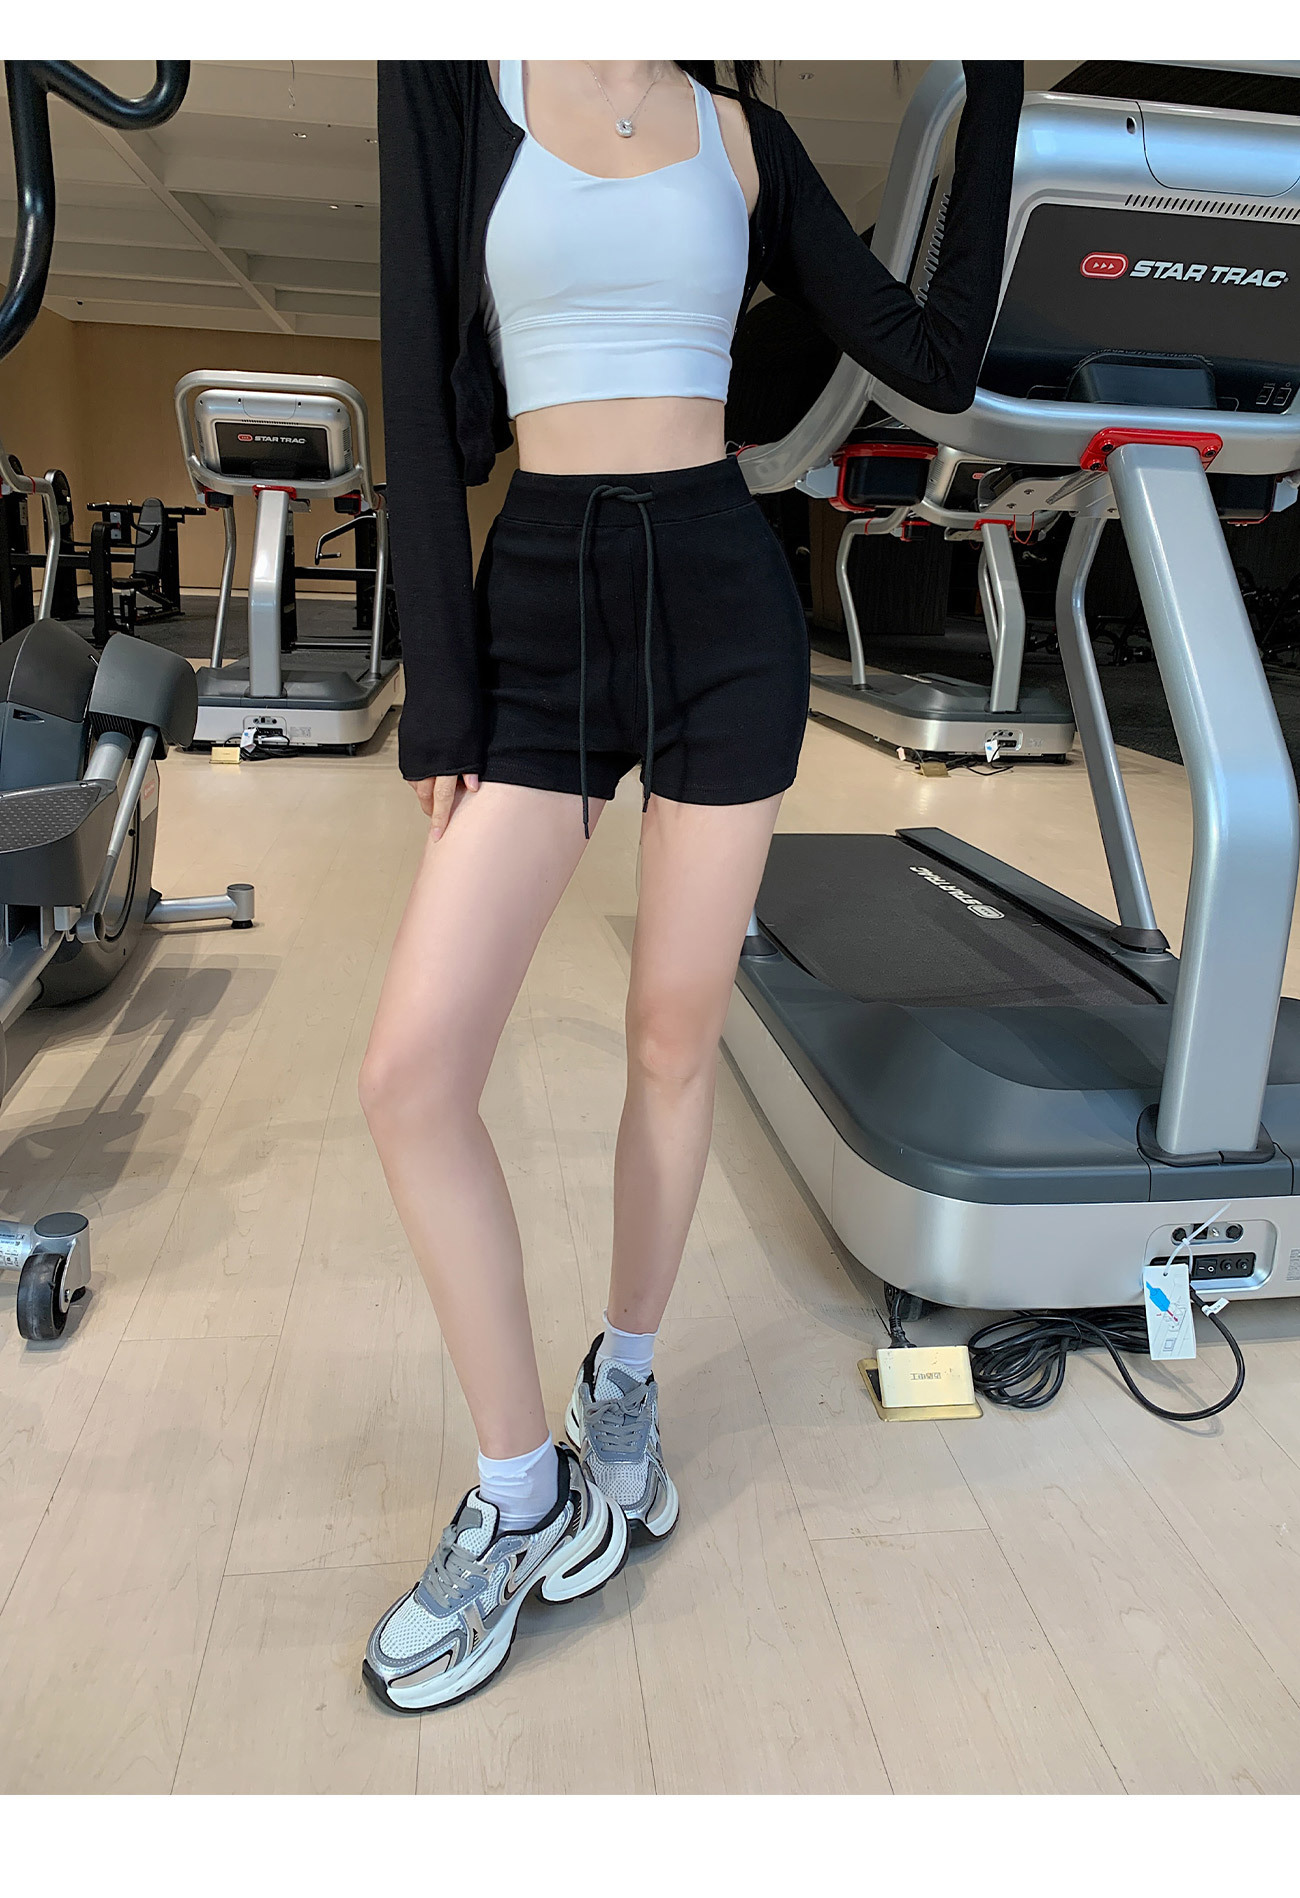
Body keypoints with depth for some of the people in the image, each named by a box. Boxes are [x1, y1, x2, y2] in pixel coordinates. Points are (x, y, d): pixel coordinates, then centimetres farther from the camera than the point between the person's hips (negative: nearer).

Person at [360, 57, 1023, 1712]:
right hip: (540, 618, -1)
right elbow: (421, 396, 0)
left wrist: (995, 80, 12)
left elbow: (937, 363, 8)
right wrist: (440, 690, -6)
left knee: (674, 1038, 5)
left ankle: (625, 1382, 30)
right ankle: (525, 1494, 6)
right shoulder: (451, 77, 7)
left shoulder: (745, 140, 12)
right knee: (412, 1070, -12)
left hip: (726, 612, 2)